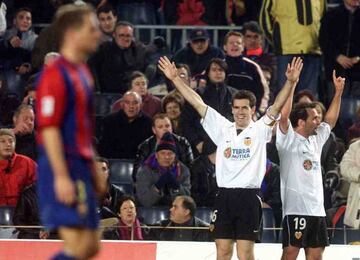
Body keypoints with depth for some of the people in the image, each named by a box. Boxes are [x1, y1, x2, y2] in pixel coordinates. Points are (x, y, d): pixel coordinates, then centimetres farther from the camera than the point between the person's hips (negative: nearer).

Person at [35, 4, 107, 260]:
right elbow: (49, 129, -19)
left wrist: (94, 171, 23)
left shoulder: (82, 73, 17)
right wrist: (62, 176, -24)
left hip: (81, 169, 10)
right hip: (65, 171, -10)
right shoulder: (56, 74, -13)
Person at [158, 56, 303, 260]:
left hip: (248, 197, -3)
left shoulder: (260, 130, 3)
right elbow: (198, 103, 10)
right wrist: (175, 78, 7)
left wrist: (291, 82, -25)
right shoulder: (223, 128, 11)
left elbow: (277, 106, -10)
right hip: (224, 196, 3)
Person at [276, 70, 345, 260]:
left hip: (317, 208, 8)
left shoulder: (316, 139, 17)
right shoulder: (288, 139, -6)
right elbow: (284, 115, -20)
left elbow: (330, 121, 30)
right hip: (295, 208, -8)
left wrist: (338, 92, 25)